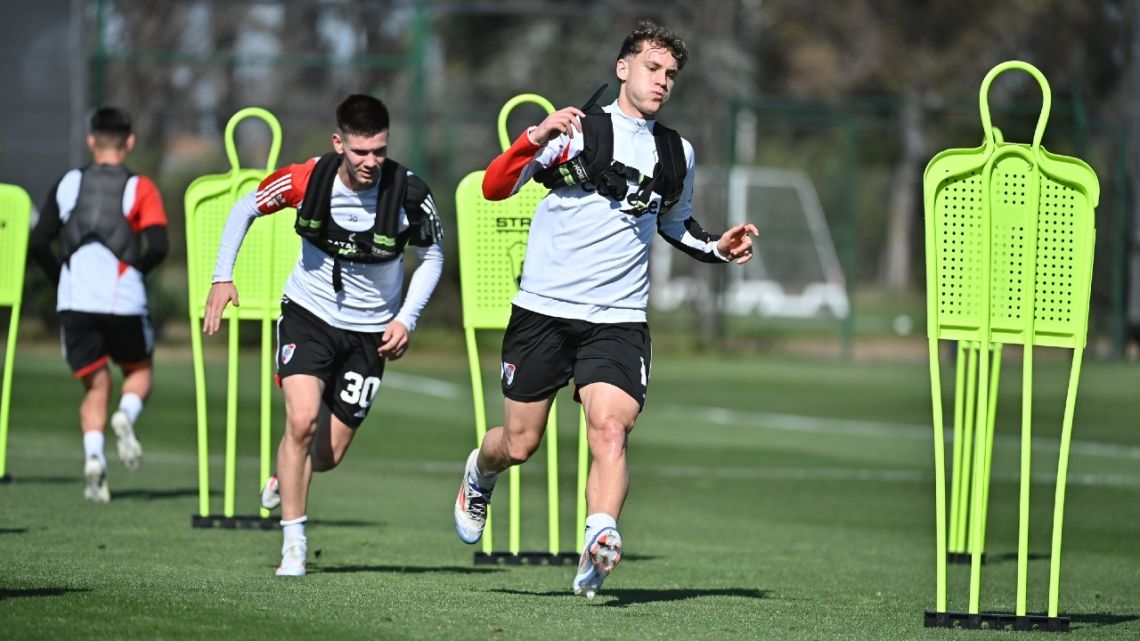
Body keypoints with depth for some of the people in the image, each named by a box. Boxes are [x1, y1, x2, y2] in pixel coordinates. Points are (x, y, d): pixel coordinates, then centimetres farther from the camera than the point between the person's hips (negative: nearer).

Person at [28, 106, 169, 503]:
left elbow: (37, 243, 7)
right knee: (138, 370, 20)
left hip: (74, 301, 2)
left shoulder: (67, 184, 10)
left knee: (95, 385, 8)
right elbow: (157, 246, -10)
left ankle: (93, 455, -17)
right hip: (123, 299, -2)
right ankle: (126, 415, -13)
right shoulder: (140, 188, 2)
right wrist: (134, 270, 9)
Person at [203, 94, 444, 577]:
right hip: (308, 315, -1)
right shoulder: (306, 180, -17)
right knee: (302, 420, -23)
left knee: (328, 456, 3)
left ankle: (285, 480, 40)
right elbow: (244, 208, 2)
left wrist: (406, 319, -9)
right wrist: (223, 277, -5)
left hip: (368, 332, 1)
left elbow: (431, 256, 1)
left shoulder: (409, 194, -18)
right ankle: (293, 543, -11)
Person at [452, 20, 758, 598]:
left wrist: (717, 248, 12)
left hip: (618, 321, 2)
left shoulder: (677, 154, 12)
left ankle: (598, 544, -33)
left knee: (610, 430, -21)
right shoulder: (577, 128, -3)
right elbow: (494, 188, -8)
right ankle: (479, 473, 42)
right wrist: (537, 138, -23)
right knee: (519, 444, 8)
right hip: (543, 311, -2)